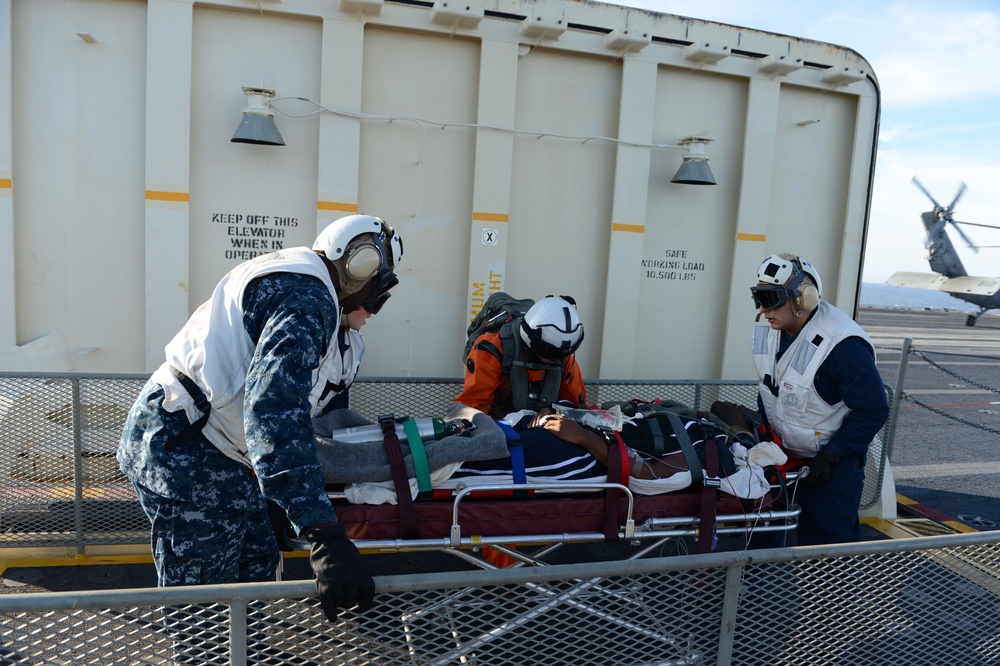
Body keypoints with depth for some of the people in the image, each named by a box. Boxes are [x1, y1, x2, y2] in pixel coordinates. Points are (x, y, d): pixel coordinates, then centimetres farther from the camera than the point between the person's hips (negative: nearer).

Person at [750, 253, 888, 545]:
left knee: (826, 541, 5)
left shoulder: (844, 346, -27)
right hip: (781, 452, 7)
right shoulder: (766, 327, -5)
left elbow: (874, 412, -20)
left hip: (832, 466, -6)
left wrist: (831, 457, -18)